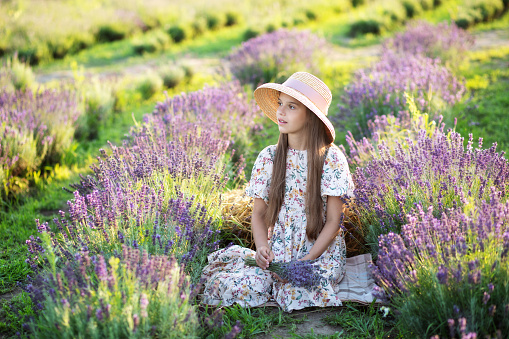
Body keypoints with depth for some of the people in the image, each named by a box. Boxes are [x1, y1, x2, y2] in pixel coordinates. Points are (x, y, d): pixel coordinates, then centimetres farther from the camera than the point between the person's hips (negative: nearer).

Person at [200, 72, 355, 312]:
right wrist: (262, 248, -15)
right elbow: (259, 213, 6)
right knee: (233, 287, -24)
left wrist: (307, 261, -18)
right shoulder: (269, 157, 3)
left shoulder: (330, 157, -6)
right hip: (277, 252, 2)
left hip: (321, 252, -2)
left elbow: (333, 221, -6)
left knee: (297, 293, -33)